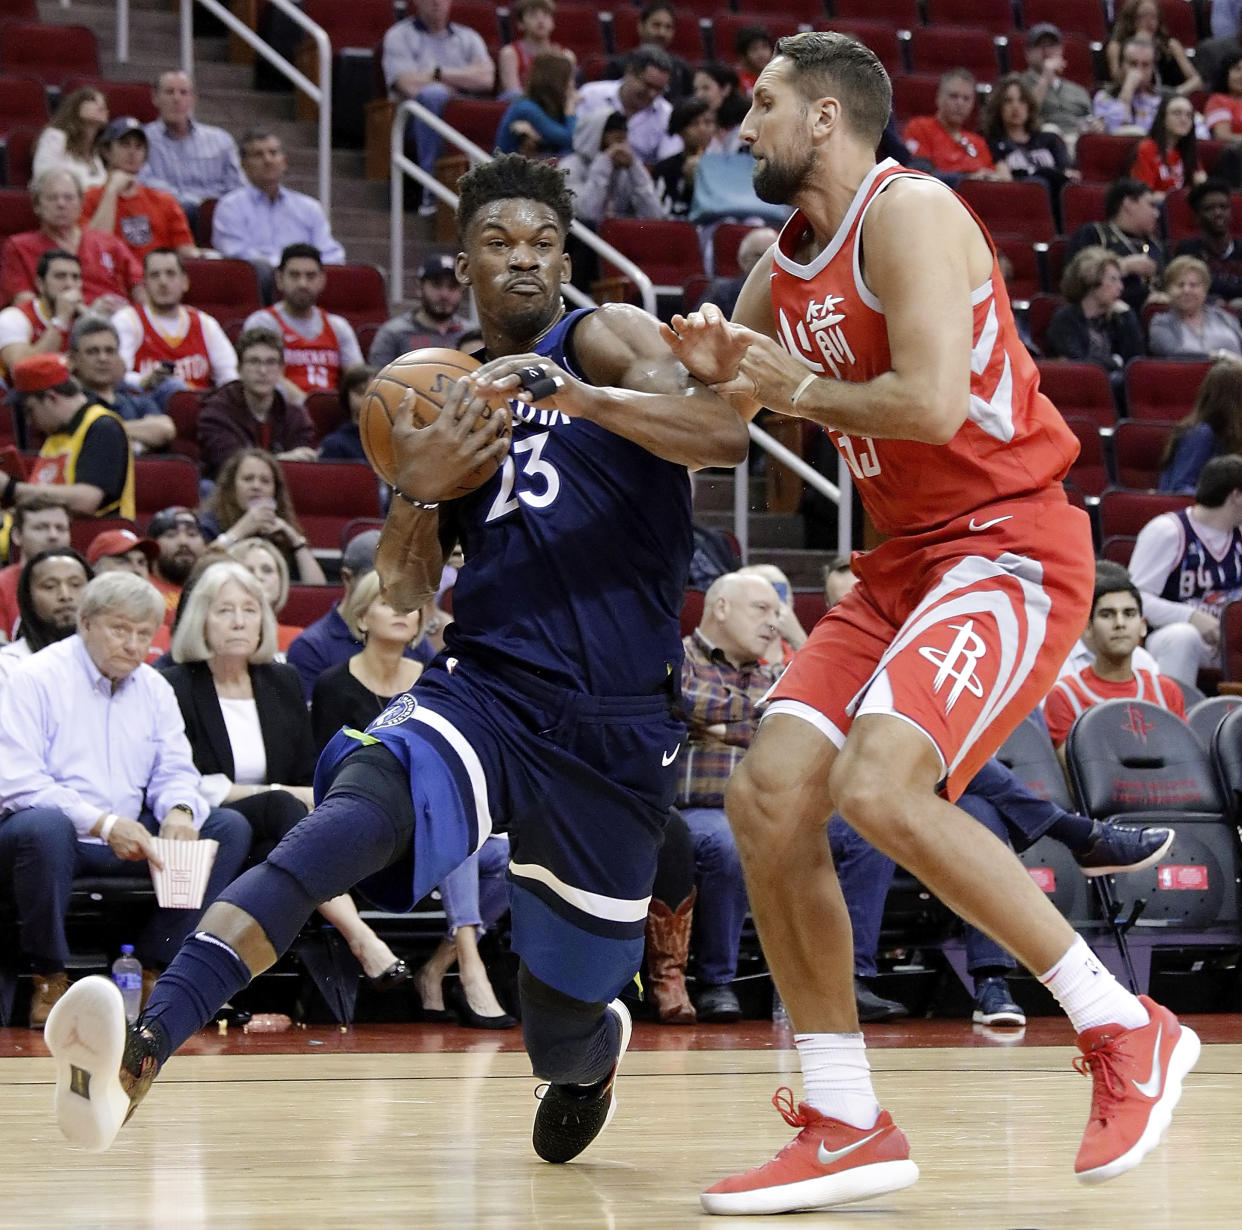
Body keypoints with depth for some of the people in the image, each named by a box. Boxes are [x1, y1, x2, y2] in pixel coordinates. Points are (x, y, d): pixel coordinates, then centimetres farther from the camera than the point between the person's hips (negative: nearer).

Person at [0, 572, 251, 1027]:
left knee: (230, 827, -10)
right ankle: (50, 978, -20)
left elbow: (175, 772, 11)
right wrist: (104, 824, -26)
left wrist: (179, 811, -16)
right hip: (59, 835, -6)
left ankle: (155, 966, -10)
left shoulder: (154, 689, 14)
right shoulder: (37, 679, -7)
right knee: (43, 827, -41)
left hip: (129, 839, 6)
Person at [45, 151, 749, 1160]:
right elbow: (404, 594, 11)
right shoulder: (451, 395, 16)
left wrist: (581, 396, -30)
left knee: (563, 1038, 8)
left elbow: (726, 437, -16)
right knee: (349, 819, -32)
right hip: (484, 691, 2)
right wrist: (419, 487, -9)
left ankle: (598, 1044, 49)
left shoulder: (605, 338, 3)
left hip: (618, 728, -2)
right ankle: (143, 1047, -49)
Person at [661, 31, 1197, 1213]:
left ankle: (1126, 1030, -12)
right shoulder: (782, 265, 14)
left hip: (1009, 543, -9)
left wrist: (801, 389, -9)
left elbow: (933, 402, -25)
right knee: (767, 793, -5)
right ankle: (846, 1128, 1)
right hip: (903, 560, 9)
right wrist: (712, 368, 0)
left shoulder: (909, 213, -13)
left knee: (879, 787, -27)